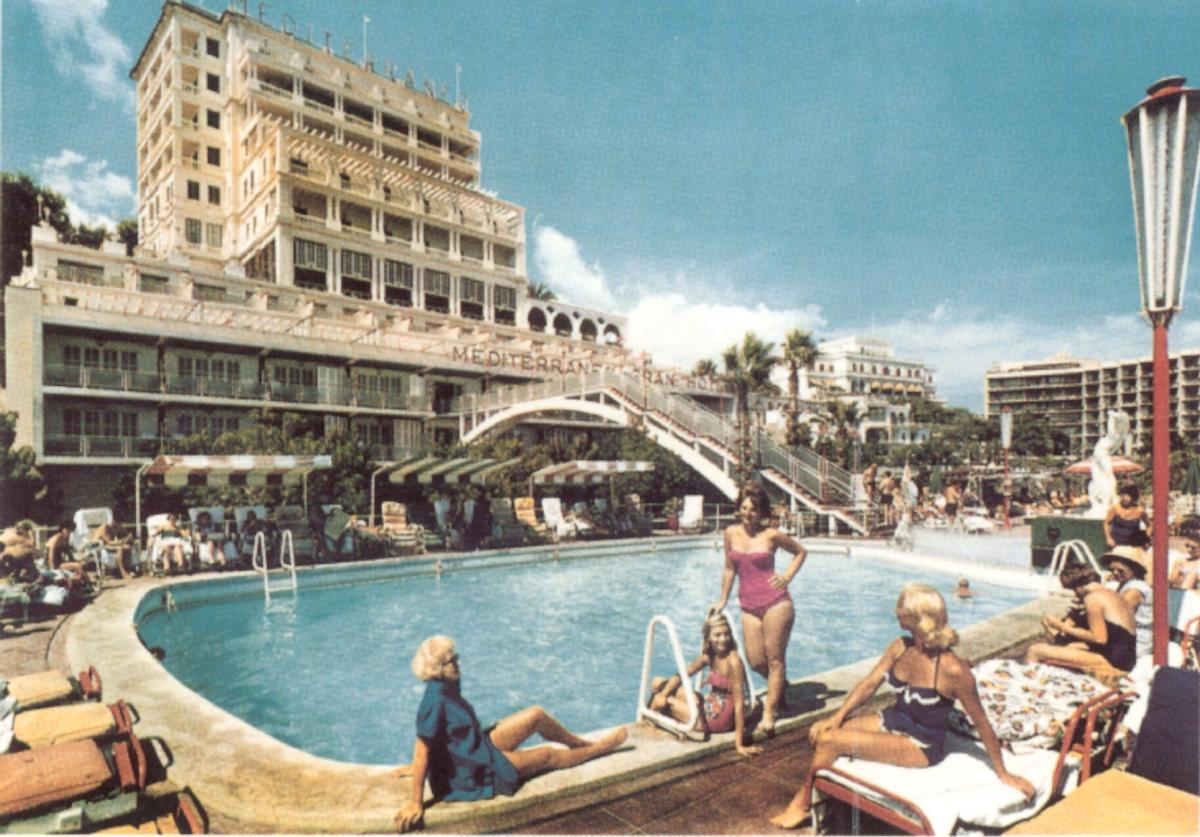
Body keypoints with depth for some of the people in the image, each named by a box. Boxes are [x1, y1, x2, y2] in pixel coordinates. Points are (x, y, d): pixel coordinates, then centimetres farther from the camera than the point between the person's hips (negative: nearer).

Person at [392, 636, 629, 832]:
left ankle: (582, 743, 29)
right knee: (549, 756, 5)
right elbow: (422, 752, -28)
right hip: (472, 776, -8)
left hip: (480, 749, 8)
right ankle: (598, 749, 31)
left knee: (537, 715, 5)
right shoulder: (435, 702, -31)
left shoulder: (445, 689, -2)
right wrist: (416, 804, -24)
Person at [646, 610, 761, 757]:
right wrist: (662, 695, -10)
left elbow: (739, 702, -26)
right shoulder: (709, 656, -1)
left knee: (660, 701, -2)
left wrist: (739, 744, -26)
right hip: (709, 707, 7)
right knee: (659, 683, 5)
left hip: (719, 719, -7)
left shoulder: (733, 661, -25)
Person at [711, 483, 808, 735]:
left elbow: (801, 552, 10)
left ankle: (769, 713, 14)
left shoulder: (771, 535, -5)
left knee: (774, 659, 2)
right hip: (748, 606, 4)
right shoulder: (731, 533, 5)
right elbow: (730, 568, 14)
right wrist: (723, 599, 16)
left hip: (775, 603, -4)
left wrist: (787, 577, -1)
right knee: (755, 660, 4)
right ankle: (780, 685, 36)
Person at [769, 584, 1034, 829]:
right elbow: (869, 684, 0)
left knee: (830, 742, -19)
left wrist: (1003, 774, -6)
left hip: (922, 745, -7)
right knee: (821, 733, -12)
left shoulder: (953, 670, -25)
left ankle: (802, 804, 3)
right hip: (892, 720, 7)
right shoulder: (900, 647, -5)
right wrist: (837, 717, -9)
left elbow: (982, 724, -14)